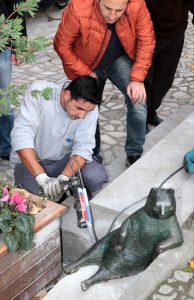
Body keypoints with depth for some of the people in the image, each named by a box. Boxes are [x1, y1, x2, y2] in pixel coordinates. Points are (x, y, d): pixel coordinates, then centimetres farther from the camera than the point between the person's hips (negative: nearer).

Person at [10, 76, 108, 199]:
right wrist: (41, 176, -40)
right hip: (32, 160, -1)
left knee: (97, 176, -25)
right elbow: (21, 136, -31)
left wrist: (64, 178, -37)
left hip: (65, 158, 2)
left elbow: (83, 147, -19)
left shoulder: (90, 107, -17)